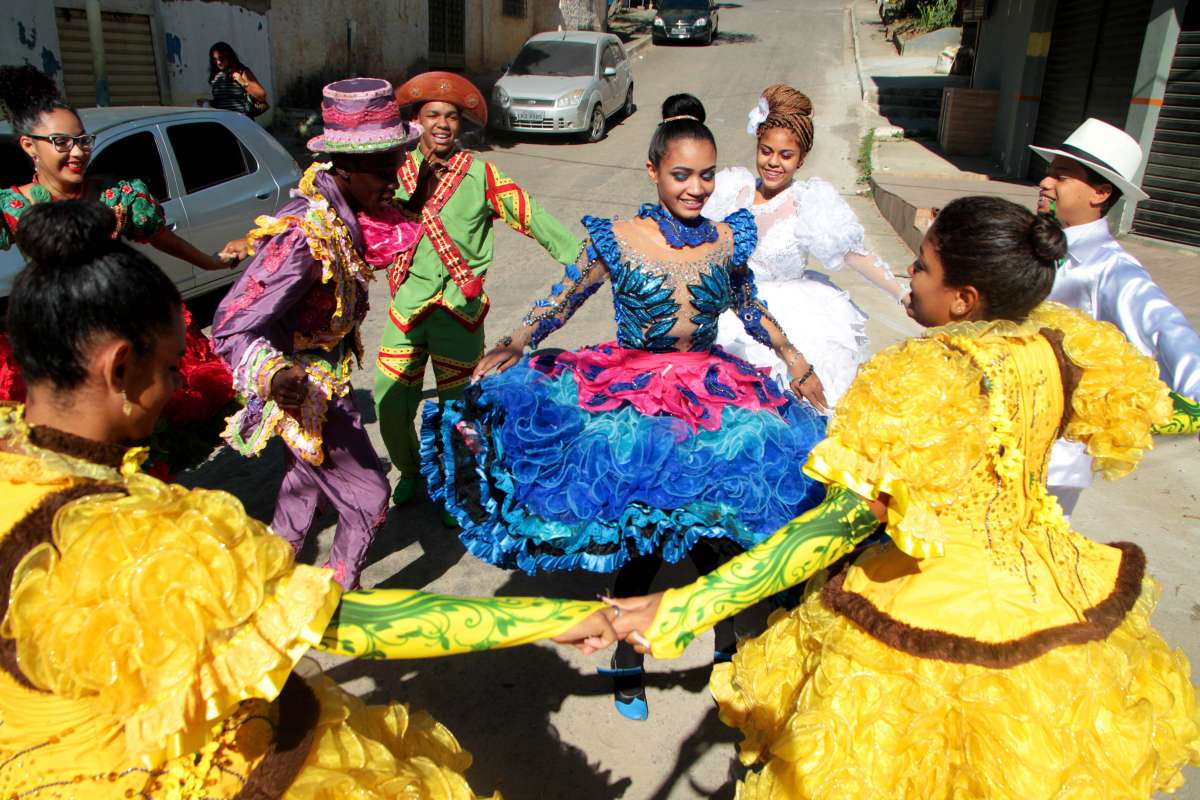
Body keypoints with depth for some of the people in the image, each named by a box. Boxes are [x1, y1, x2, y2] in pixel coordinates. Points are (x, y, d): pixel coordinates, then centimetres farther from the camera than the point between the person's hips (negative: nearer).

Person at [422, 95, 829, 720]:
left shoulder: (728, 239, -1)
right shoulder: (616, 239, -11)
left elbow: (749, 307, 16)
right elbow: (560, 302, -7)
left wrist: (796, 361, 14)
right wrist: (508, 349, -21)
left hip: (711, 398, 3)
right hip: (630, 401, -2)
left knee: (713, 533, 10)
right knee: (638, 539, 5)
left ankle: (726, 639, 40)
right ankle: (628, 656, 30)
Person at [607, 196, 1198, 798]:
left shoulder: (929, 376, -28)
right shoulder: (1058, 342, -7)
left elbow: (845, 520, -33)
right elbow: (1128, 413, 13)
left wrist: (684, 608, -34)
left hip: (937, 616, -6)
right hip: (1050, 595, 7)